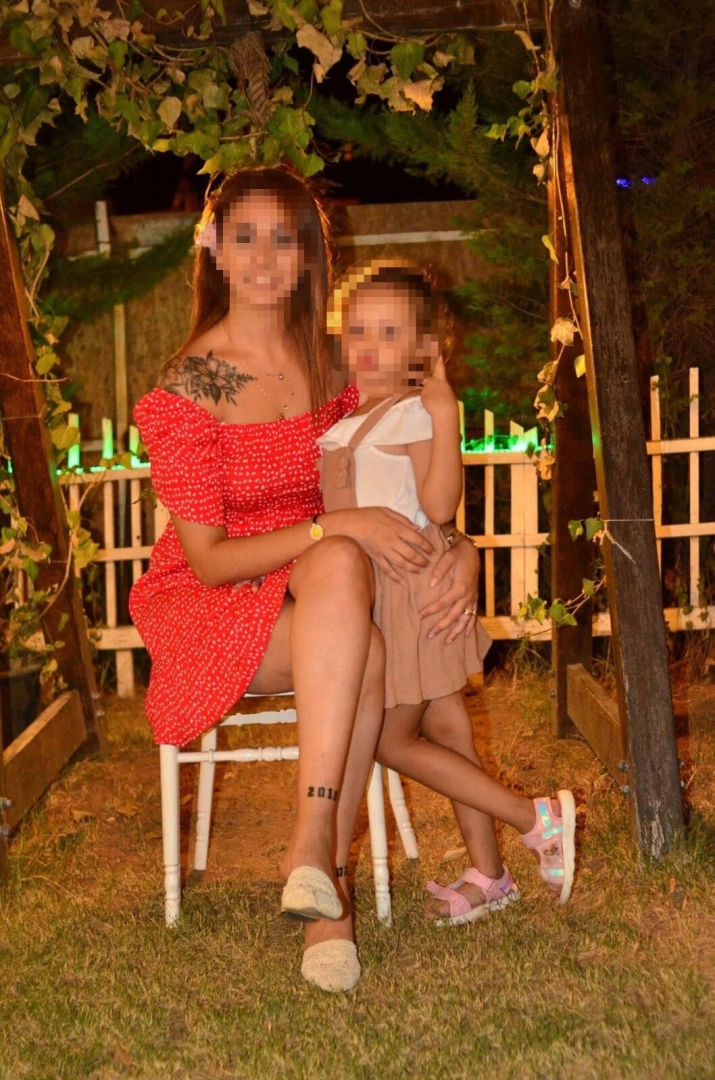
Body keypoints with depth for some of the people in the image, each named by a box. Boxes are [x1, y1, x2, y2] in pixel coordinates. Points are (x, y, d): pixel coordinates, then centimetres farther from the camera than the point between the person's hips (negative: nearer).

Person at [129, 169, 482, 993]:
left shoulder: (335, 366, 2)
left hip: (318, 596, 4)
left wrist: (463, 549, -13)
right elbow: (209, 559, -14)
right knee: (363, 653, -33)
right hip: (208, 612, -4)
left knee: (338, 568, -34)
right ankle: (327, 876, -27)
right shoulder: (186, 388, -11)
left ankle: (314, 846, -28)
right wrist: (339, 527, -25)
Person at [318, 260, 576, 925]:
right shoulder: (349, 419, 14)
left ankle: (538, 820, 4)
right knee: (443, 731, 12)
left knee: (392, 740, -3)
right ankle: (487, 876, 21)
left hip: (410, 587, -9)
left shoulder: (413, 412, -13)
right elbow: (338, 514, 22)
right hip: (377, 590, 9)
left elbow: (438, 506, -26)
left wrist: (446, 420, -30)